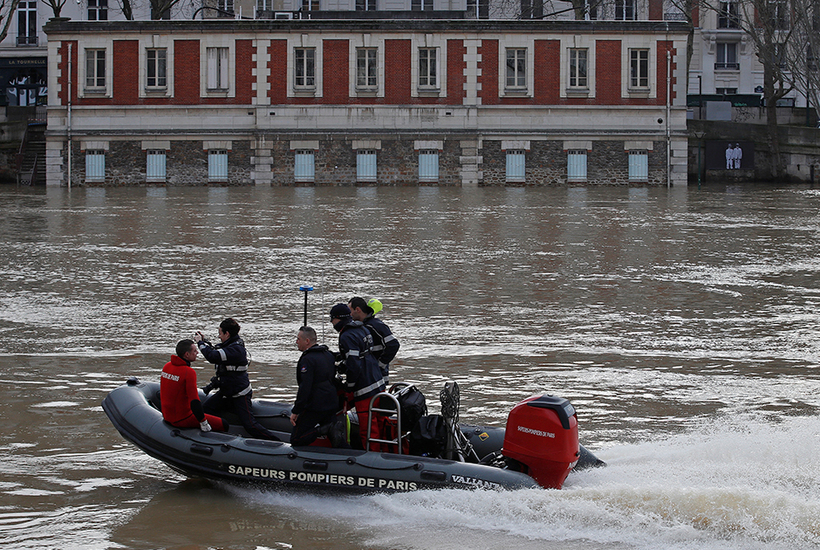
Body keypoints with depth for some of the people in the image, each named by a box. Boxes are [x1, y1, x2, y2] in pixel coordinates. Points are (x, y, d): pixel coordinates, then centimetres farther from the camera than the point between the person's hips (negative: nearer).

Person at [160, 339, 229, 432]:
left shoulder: (167, 366, 5)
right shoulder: (189, 372, -21)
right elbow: (194, 401, -26)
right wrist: (203, 422, -18)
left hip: (167, 418, 9)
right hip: (182, 420, -9)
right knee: (223, 424, -5)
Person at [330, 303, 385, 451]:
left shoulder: (347, 337, -16)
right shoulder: (363, 329, 13)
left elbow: (354, 366, -21)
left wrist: (349, 387, -10)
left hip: (365, 390, -9)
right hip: (378, 384, 9)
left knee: (367, 429, -4)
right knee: (378, 423, 17)